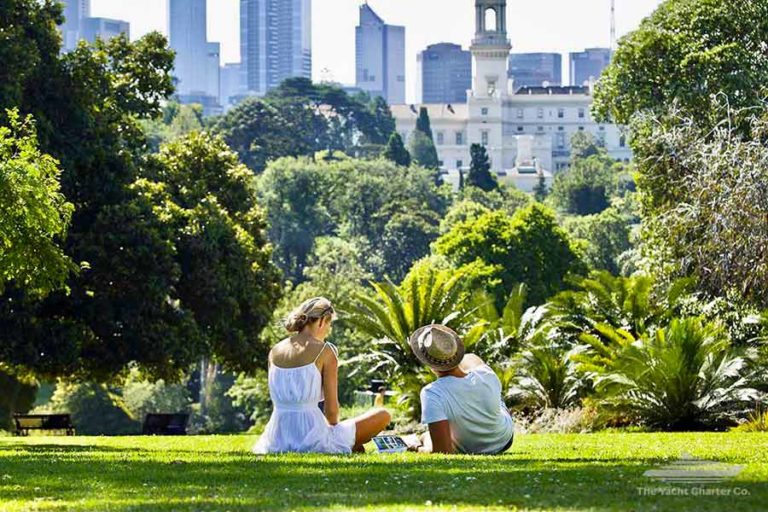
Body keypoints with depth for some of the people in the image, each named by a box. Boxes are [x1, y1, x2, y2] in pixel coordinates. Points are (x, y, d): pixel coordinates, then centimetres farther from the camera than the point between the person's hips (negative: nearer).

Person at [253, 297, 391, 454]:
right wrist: (333, 427, 17)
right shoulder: (326, 351, -6)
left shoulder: (275, 352, 9)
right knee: (383, 416, 13)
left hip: (278, 441, 5)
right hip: (312, 438, -5)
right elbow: (331, 408, -6)